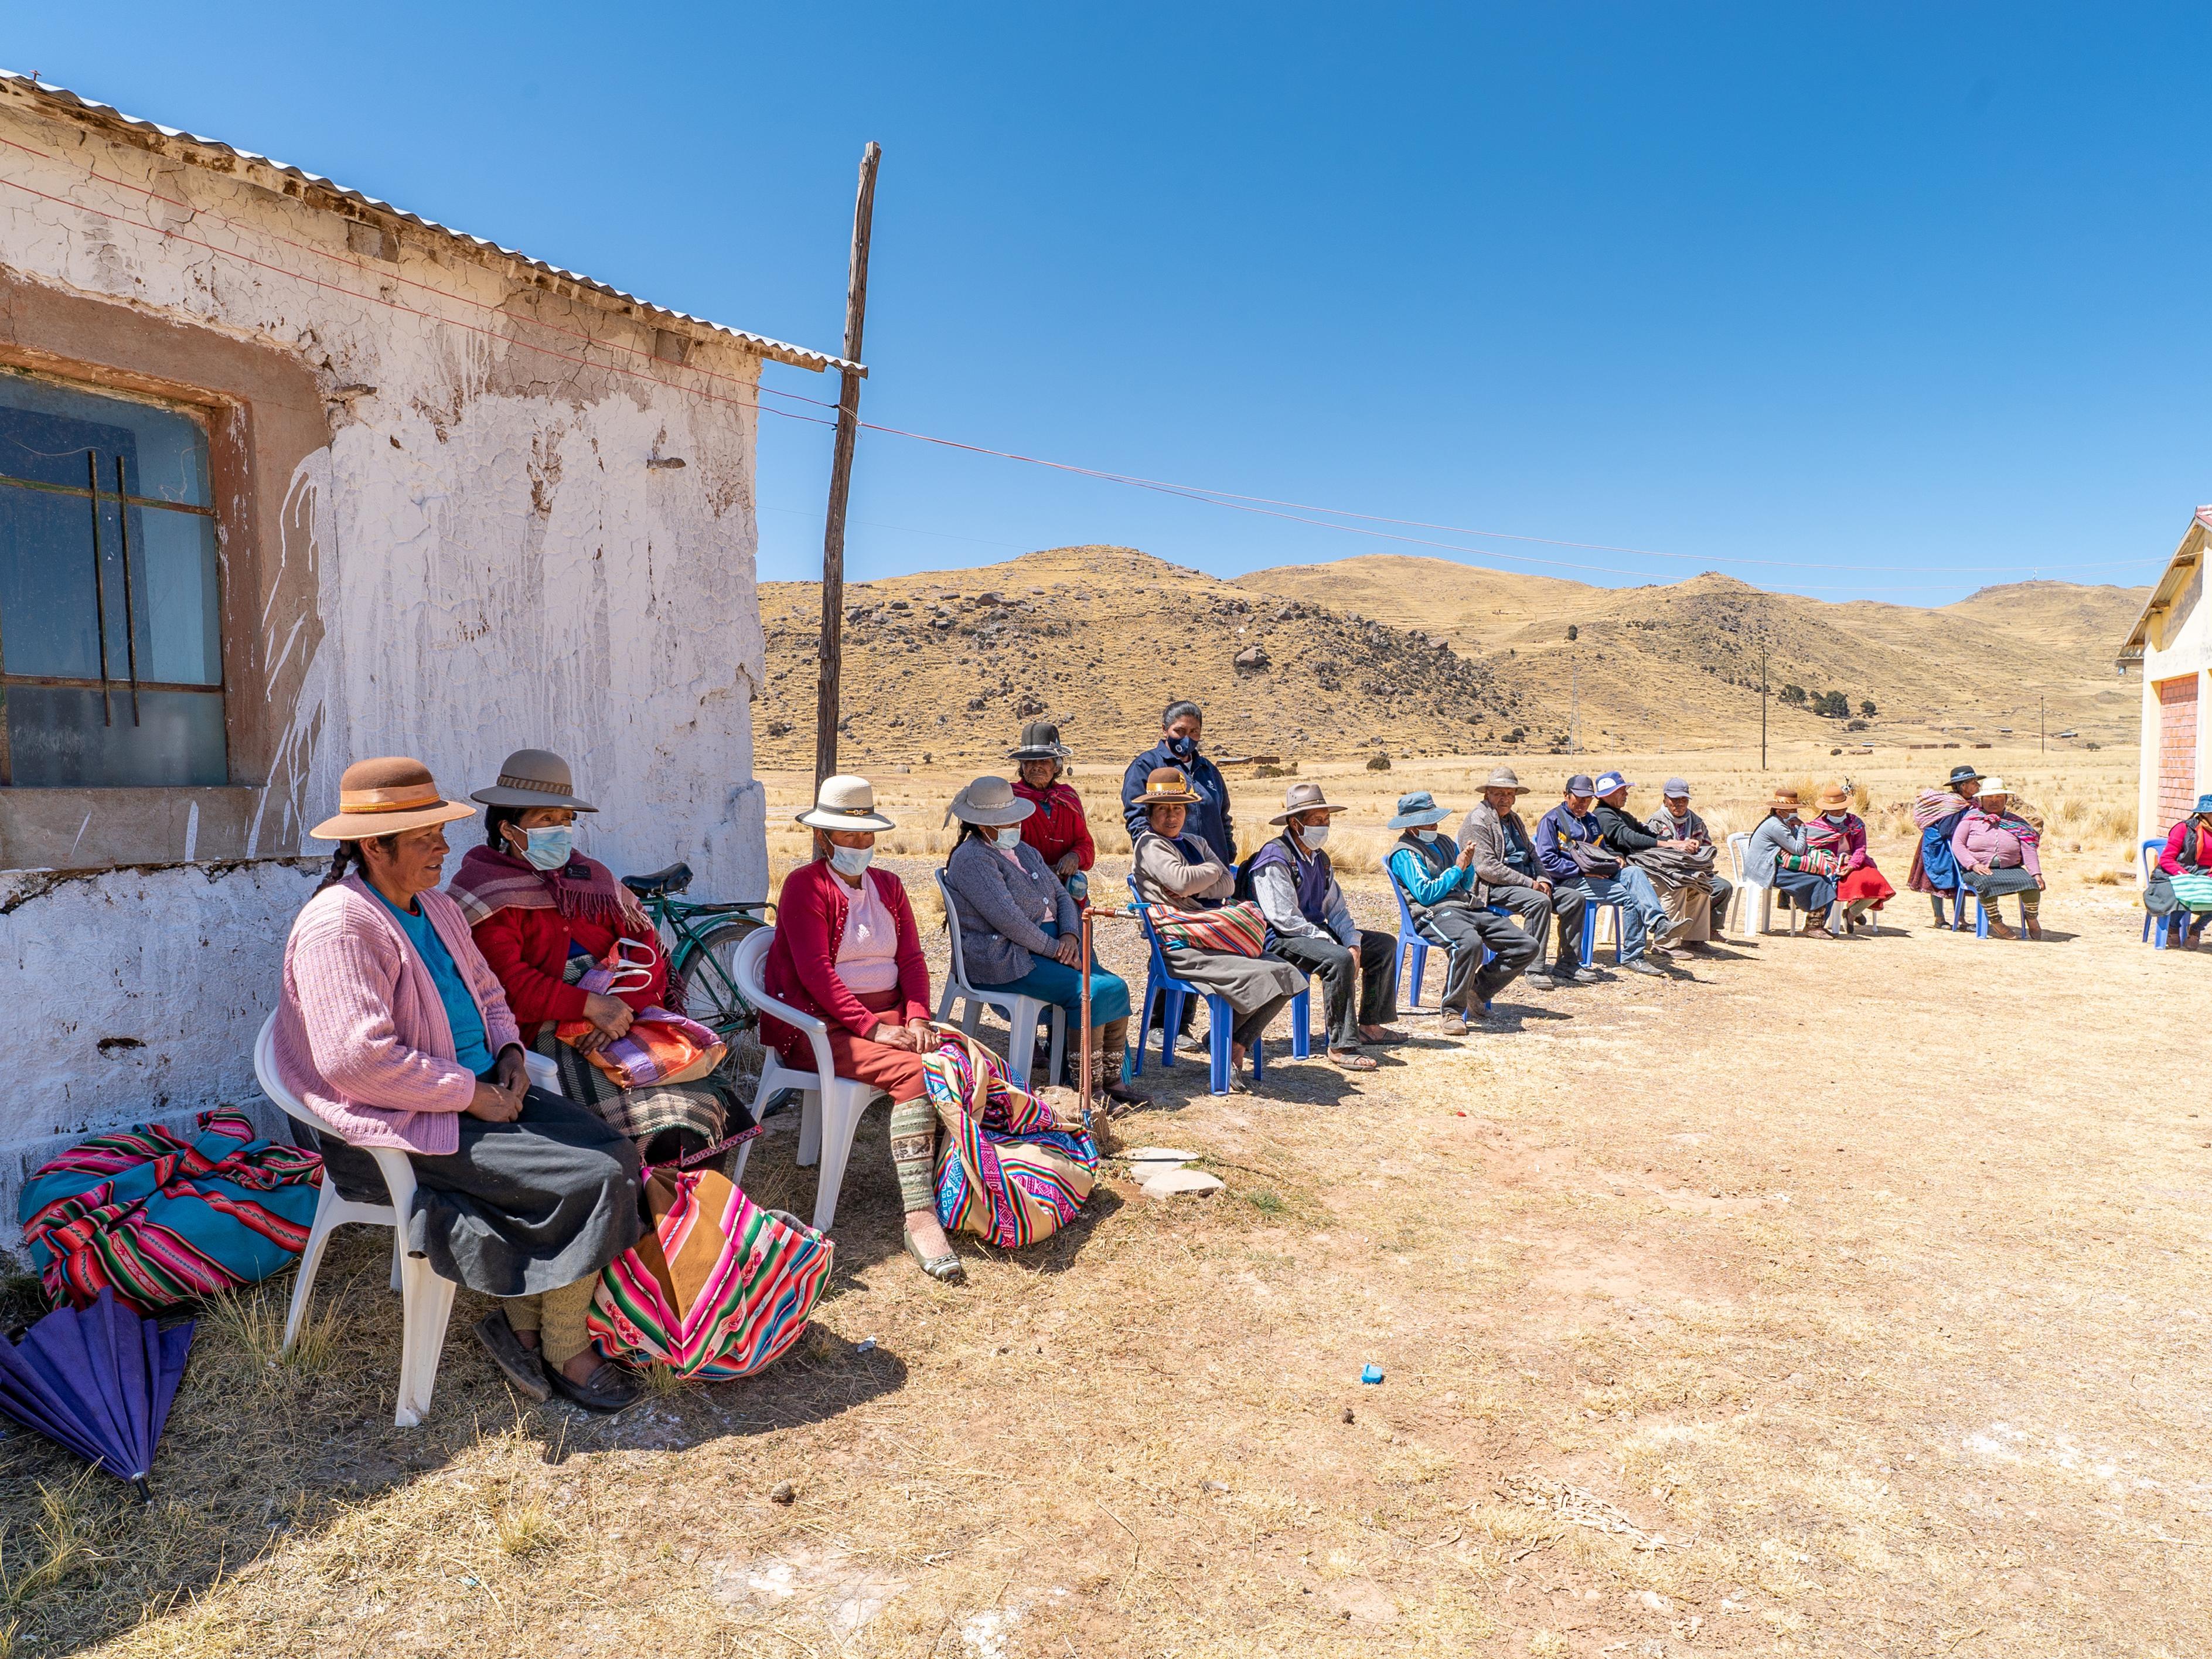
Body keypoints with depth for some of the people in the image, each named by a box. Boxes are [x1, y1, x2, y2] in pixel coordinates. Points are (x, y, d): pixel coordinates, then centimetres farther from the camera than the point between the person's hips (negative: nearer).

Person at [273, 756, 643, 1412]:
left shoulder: (436, 908, 12)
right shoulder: (341, 925, -18)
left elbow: (487, 991, 24)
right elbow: (358, 1059, -26)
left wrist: (509, 1052, 4)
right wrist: (472, 1094, -20)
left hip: (480, 1091, 9)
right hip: (398, 1127, -9)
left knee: (616, 1152, -10)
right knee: (592, 1179, -19)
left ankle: (523, 1324, 1)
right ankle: (563, 1352, 3)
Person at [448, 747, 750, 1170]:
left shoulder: (591, 877, 20)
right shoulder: (485, 894, 3)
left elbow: (644, 945, 8)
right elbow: (509, 983, -10)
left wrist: (622, 1008, -10)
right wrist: (589, 1005, -20)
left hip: (620, 1019, 6)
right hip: (542, 1035, -5)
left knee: (708, 1099, -18)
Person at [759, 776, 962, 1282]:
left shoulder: (888, 885, 18)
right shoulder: (805, 885, -3)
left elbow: (912, 959, 9)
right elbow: (815, 972, -14)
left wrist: (917, 1019, -9)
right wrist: (870, 1027, -21)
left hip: (889, 1013, 6)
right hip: (822, 1025, -6)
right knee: (912, 1071, -31)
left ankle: (947, 1193, -22)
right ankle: (919, 1218, -33)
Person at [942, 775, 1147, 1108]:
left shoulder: (1025, 851, 19)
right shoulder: (972, 859, -10)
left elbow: (1061, 896, 16)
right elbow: (1007, 919, -19)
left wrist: (1070, 934, -5)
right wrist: (1056, 949, -15)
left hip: (1051, 946, 8)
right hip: (1004, 961, -8)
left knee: (1115, 988, -12)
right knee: (1092, 992, -24)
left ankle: (1112, 1079, -5)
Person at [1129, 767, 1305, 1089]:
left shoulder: (1195, 843, 22)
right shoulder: (1149, 844, -2)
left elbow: (1228, 885, 8)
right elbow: (1182, 880, -20)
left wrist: (1194, 889, -11)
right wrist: (1213, 870, 0)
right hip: (1182, 950, -8)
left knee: (1286, 975, -9)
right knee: (1260, 977, -24)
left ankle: (1235, 1050, -4)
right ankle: (1227, 1043, 3)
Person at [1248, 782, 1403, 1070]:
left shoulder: (1319, 858, 14)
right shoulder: (1275, 859, -16)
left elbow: (1336, 908, 13)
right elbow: (1286, 920, -22)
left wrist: (1353, 942, -6)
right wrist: (1333, 944, -22)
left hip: (1317, 931, 10)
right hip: (1283, 939, -10)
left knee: (1385, 944, 10)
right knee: (1339, 960, -35)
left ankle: (1370, 1024, 15)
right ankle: (1341, 1045, -27)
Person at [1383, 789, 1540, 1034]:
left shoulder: (1444, 842, 23)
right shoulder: (1405, 853, -1)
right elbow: (1425, 894, -12)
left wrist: (1468, 864, 4)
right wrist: (1457, 869, -5)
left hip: (1470, 908, 8)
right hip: (1434, 913, -8)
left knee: (1529, 946, -4)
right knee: (1470, 942, -41)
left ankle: (1477, 991, 8)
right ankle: (1453, 1011, -24)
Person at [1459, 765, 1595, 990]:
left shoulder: (1513, 819, 19)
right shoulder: (1477, 821, -12)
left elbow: (1531, 853, 24)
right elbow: (1487, 868, -20)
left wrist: (1543, 880, 3)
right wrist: (1530, 883, -18)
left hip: (1525, 882, 9)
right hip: (1494, 887, -9)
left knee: (1575, 898, -1)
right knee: (1540, 901, -32)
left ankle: (1568, 965, 4)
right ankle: (1535, 970, -26)